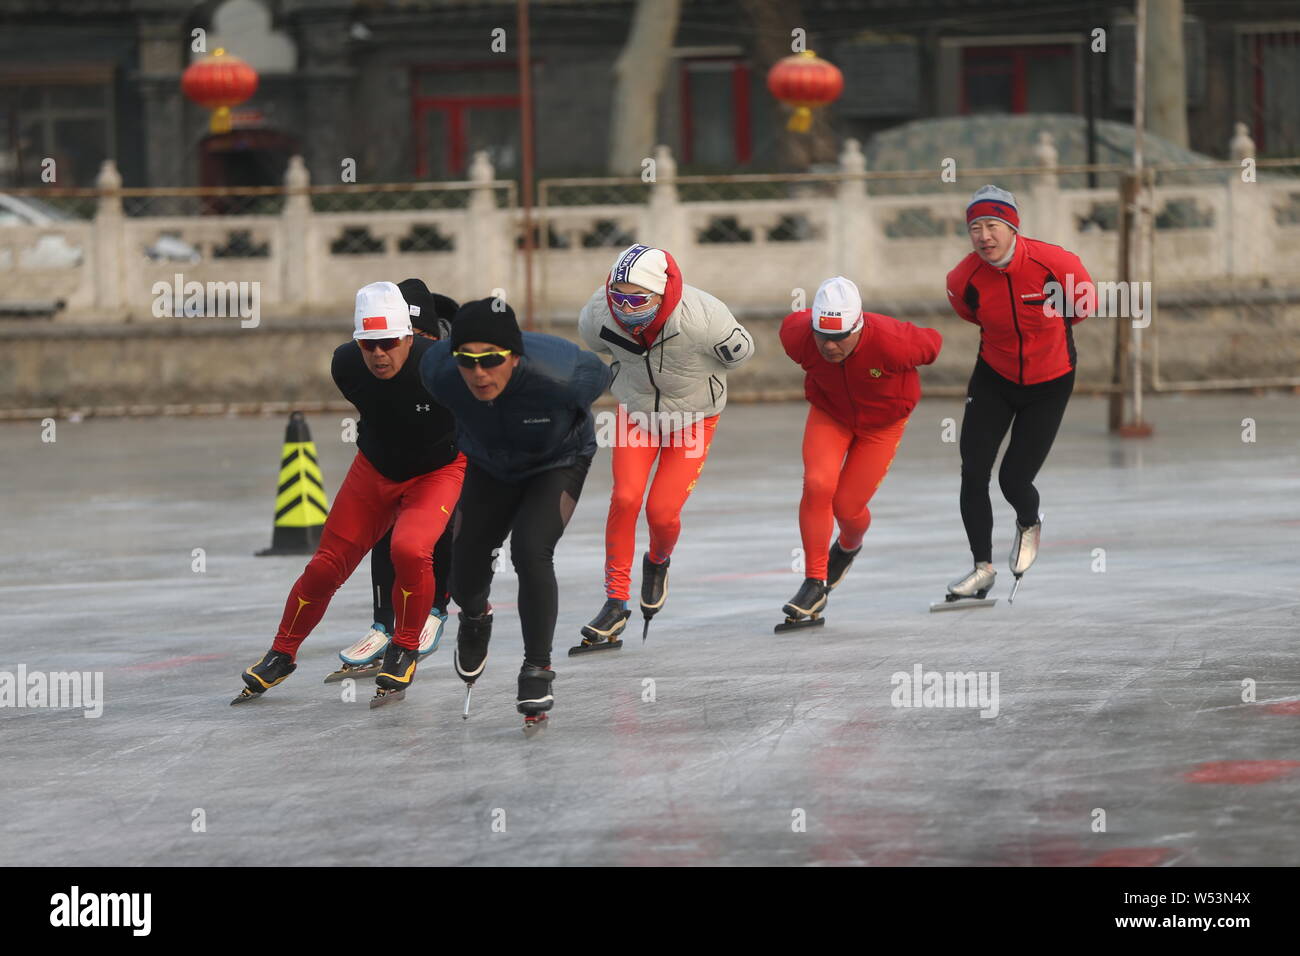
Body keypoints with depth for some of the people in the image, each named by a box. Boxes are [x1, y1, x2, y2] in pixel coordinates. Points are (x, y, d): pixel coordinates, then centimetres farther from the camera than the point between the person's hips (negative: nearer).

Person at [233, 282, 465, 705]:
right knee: (327, 565, 3)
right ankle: (282, 654, 25)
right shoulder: (346, 364, -18)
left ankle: (404, 652, -6)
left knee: (410, 549, -30)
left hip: (439, 470, -4)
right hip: (375, 469, 4)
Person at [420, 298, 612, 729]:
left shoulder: (557, 375, -41)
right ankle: (475, 617, 44)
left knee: (531, 551, -24)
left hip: (559, 464, -3)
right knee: (466, 564, 6)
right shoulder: (437, 372, -32)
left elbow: (600, 373, -16)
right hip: (490, 467, 3)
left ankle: (537, 669, -10)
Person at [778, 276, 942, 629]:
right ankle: (814, 585, -8)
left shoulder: (889, 343, -41)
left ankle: (848, 547, 39)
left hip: (882, 420, -2)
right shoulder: (798, 335, -31)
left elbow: (930, 343, -17)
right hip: (829, 412, 2)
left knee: (847, 507, -1)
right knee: (817, 487, -20)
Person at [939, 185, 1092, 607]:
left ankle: (1029, 525, 32)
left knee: (1014, 479, -5)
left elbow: (1085, 302, -3)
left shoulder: (1054, 262, -26)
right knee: (973, 473, -8)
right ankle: (982, 569, 8)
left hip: (1049, 382, -2)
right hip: (994, 378, 2)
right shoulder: (964, 279, -19)